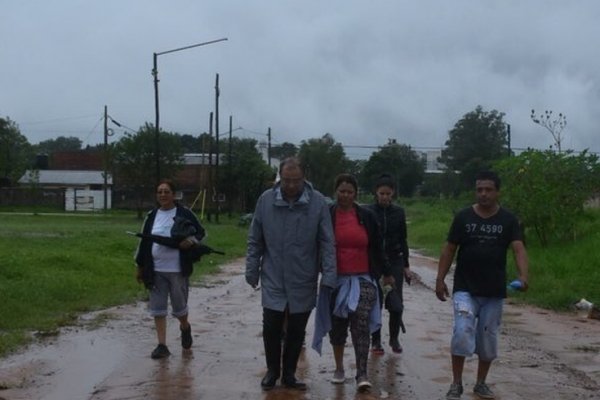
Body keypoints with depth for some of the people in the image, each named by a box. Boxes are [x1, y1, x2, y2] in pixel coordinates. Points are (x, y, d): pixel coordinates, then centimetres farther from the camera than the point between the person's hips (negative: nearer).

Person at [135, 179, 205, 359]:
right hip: (156, 270, 3)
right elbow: (144, 242, 12)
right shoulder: (152, 216, 8)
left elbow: (200, 232, 3)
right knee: (157, 308, 2)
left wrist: (191, 240, -19)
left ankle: (185, 328, 39)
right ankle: (162, 345, 9)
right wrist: (140, 266, 12)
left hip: (178, 270, -3)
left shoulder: (185, 214, -3)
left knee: (179, 306, 7)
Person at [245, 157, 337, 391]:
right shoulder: (266, 200, -5)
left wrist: (328, 276, -12)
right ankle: (272, 370, 26)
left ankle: (289, 374, 29)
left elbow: (327, 243, -7)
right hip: (273, 281, 0)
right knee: (271, 328, 3)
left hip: (303, 283, 0)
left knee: (296, 332, 11)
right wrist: (252, 271, 4)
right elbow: (255, 241, 3)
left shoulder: (318, 202, -9)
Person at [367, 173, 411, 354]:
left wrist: (406, 265, 8)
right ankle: (376, 341, 16)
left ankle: (394, 338, 16)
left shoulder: (399, 212, 5)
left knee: (396, 305, -5)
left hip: (394, 261, 1)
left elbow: (403, 241, 10)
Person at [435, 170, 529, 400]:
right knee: (462, 333, -15)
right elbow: (449, 250, 3)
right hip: (465, 289, -1)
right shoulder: (463, 217, -1)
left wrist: (523, 276, -29)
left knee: (488, 338, 10)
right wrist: (440, 279, -3)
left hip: (494, 291, 1)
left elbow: (518, 249, -12)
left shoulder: (508, 220, -1)